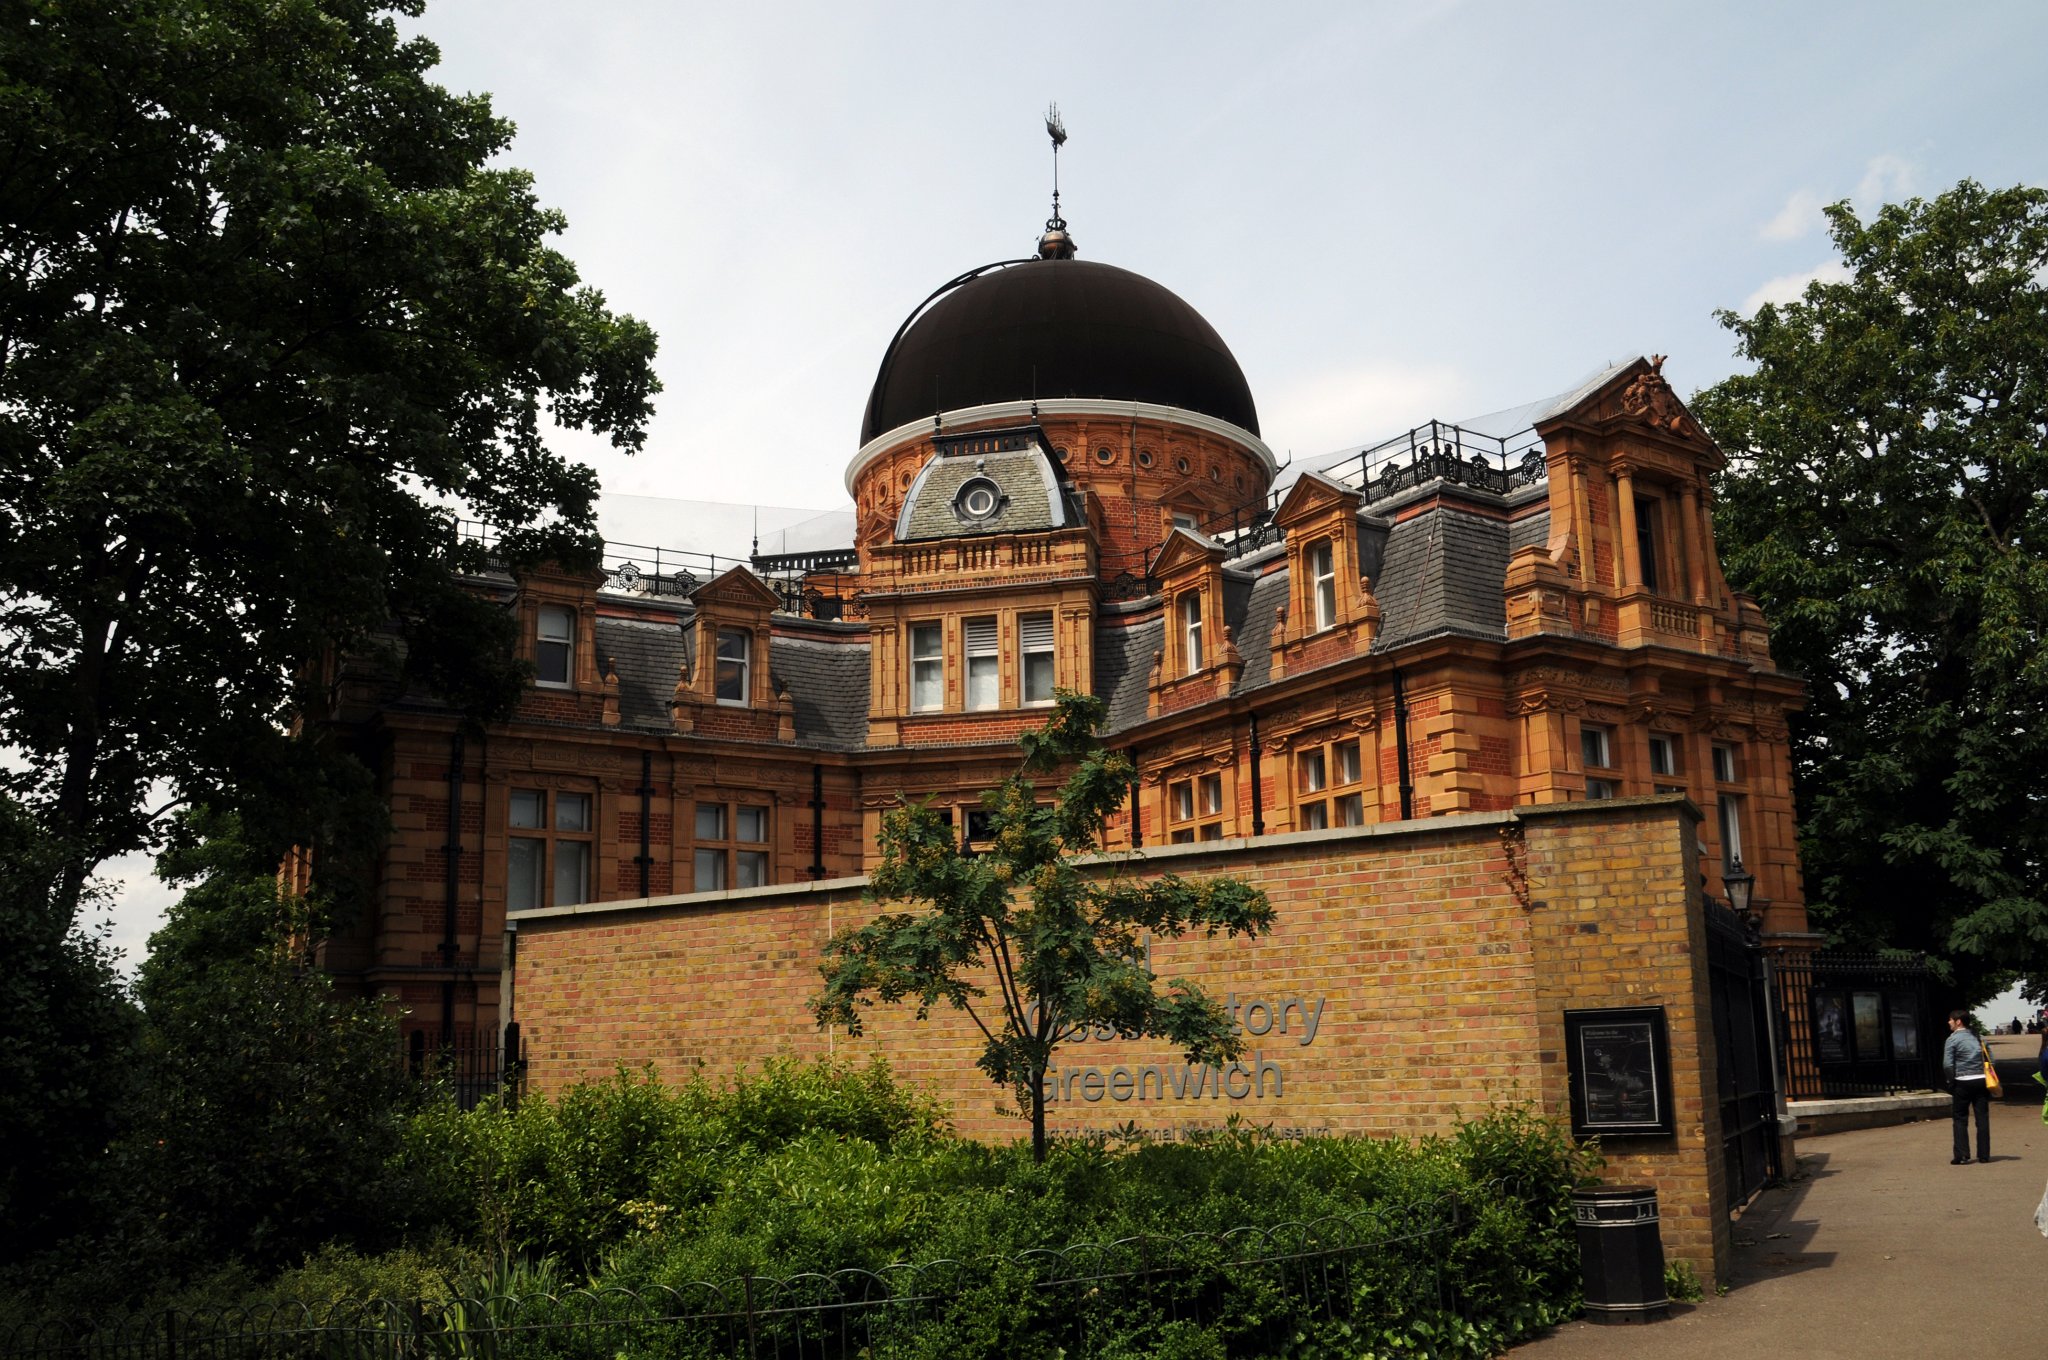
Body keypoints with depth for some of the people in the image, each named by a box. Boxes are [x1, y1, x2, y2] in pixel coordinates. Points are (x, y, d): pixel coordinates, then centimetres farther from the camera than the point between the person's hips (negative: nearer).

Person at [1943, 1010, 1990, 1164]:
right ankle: (1984, 1154, 10)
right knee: (1982, 1118, 8)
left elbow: (1947, 1064, -13)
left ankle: (1962, 1156, -1)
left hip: (1963, 1082, -4)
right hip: (1981, 1081, 4)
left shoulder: (1952, 1039, -5)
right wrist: (1987, 1077, 13)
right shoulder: (1977, 1037, 10)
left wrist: (1952, 1081, -2)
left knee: (1960, 1120, 3)